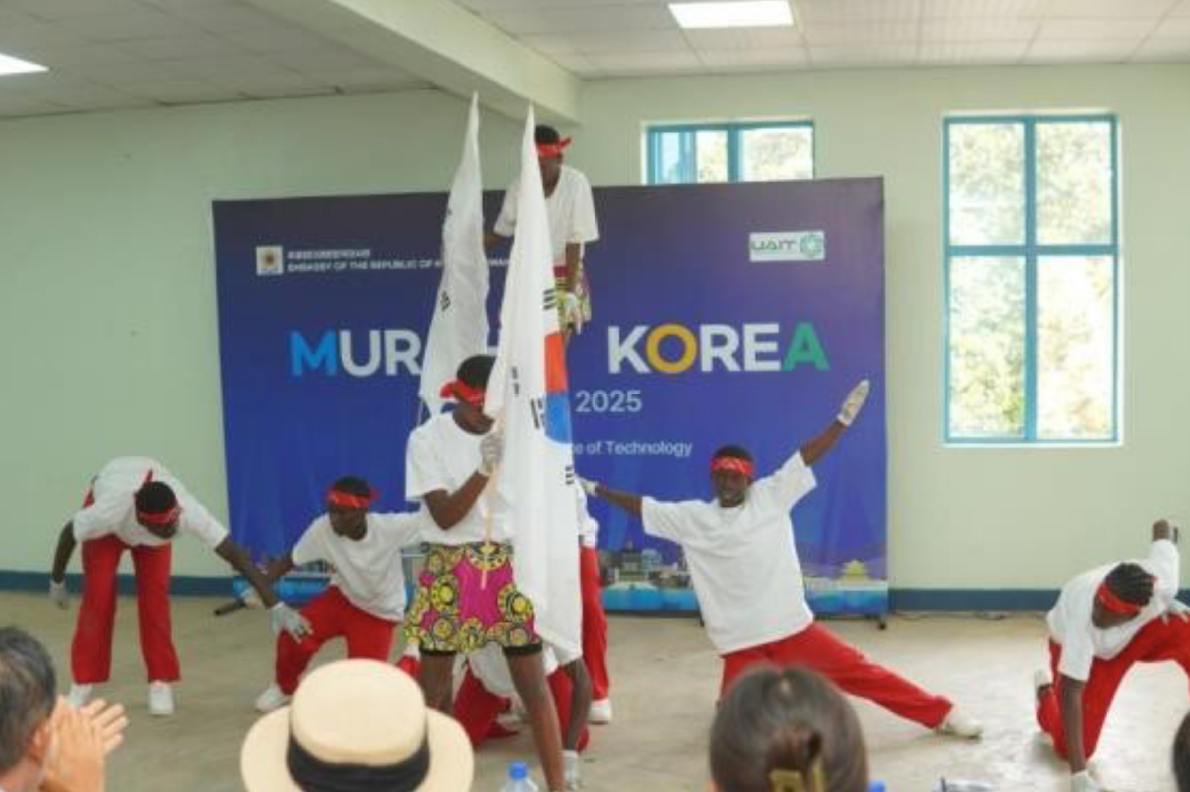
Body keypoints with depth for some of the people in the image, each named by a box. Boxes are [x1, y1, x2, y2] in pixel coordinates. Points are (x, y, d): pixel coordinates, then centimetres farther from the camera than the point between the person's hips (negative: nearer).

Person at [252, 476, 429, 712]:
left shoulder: (390, 528, -33)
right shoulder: (322, 529, -25)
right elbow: (288, 560, -15)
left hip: (379, 613, -3)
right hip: (342, 596, 3)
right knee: (294, 637, -20)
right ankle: (284, 687, 14)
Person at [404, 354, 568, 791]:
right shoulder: (427, 439, -8)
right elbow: (445, 517, -15)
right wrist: (484, 469, -25)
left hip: (510, 564, 1)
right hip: (450, 569, -1)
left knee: (533, 680, -1)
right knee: (434, 684, 9)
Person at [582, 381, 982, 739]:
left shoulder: (770, 497, 0)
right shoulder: (692, 517, 2)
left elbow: (807, 456, -5)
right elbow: (642, 506, 7)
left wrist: (843, 418, -12)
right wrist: (595, 489, 7)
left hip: (792, 628, -1)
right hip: (741, 644, 1)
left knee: (859, 671, 3)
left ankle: (942, 714, 16)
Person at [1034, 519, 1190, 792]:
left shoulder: (1162, 580, -37)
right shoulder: (1082, 615, -46)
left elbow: (1162, 527, -13)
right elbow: (1071, 693, -41)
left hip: (1142, 631, 2)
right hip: (1075, 643, -2)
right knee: (1072, 747, -5)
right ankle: (1046, 693, 27)